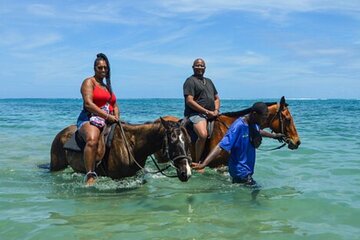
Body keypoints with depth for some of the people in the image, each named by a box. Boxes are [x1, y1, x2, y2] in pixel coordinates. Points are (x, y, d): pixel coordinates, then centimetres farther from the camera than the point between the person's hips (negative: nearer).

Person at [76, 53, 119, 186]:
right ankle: (90, 176, -45)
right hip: (89, 119, -8)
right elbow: (88, 103, -12)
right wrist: (107, 116, -19)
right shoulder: (89, 82, 2)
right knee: (92, 139, -37)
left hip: (108, 121, 8)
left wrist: (116, 116, 0)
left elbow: (115, 106, 24)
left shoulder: (107, 86, 26)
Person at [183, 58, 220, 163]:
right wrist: (206, 112, -15)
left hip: (211, 114, 8)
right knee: (203, 135, -32)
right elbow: (189, 101, -12)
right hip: (195, 114, -8)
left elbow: (216, 98, 26)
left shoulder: (209, 81, 24)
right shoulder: (190, 81, -1)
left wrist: (216, 110, 4)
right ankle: (197, 162, -21)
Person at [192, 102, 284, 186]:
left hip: (248, 169, 9)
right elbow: (221, 147, -33)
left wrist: (274, 135, 41)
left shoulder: (254, 124, 0)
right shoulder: (238, 126, -26)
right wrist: (203, 164, -42)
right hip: (240, 171, -9)